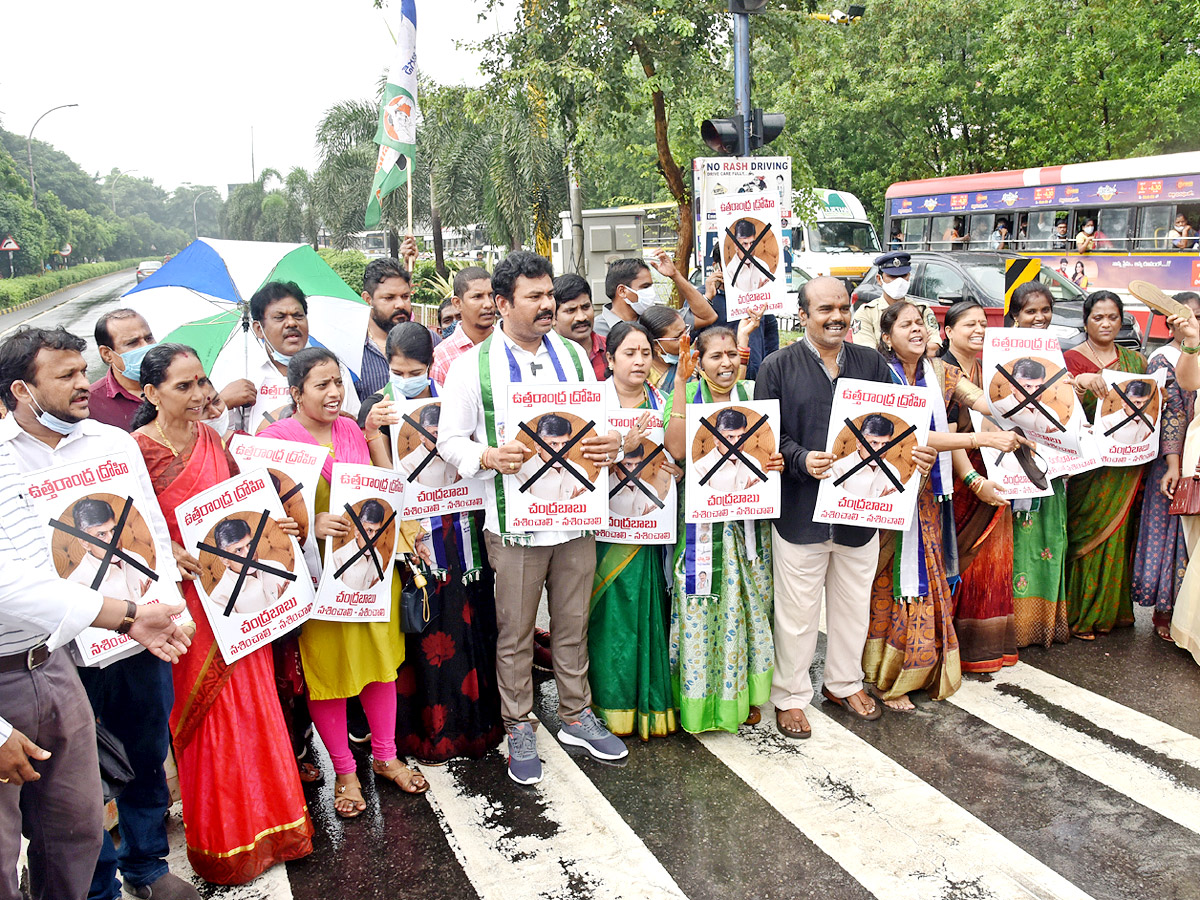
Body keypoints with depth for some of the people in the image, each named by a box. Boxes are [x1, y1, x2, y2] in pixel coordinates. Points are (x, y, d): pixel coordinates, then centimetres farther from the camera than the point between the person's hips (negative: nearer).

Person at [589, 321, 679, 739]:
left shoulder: (661, 403, 9)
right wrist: (623, 447, -22)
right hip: (608, 522, -2)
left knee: (649, 609, 3)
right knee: (611, 610, 0)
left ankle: (651, 702, 15)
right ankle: (612, 704, 14)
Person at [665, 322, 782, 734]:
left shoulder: (750, 395, 6)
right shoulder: (688, 394, -4)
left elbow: (767, 452, 14)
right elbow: (676, 448, -22)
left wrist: (776, 462, -11)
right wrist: (680, 382, -22)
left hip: (747, 521, 4)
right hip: (700, 520, -4)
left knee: (747, 605, 12)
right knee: (700, 608, 2)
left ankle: (744, 693, 28)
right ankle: (700, 697, 19)